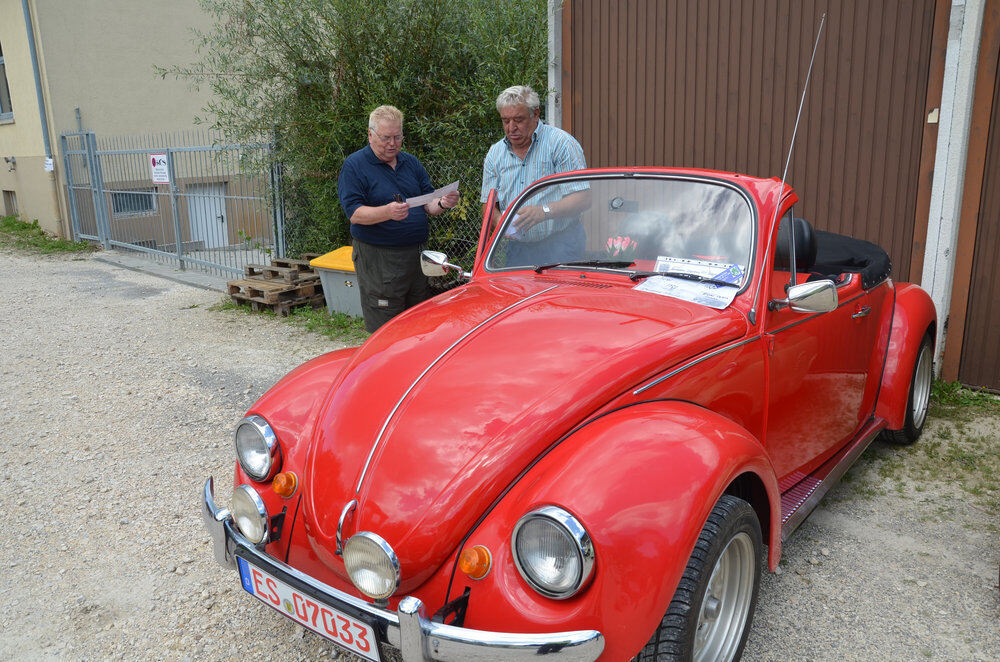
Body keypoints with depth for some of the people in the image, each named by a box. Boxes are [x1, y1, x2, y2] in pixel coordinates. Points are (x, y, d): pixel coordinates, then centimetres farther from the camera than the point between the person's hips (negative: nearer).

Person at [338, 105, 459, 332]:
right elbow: (355, 214, -14)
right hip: (377, 260, -6)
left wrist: (443, 203, -13)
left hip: (416, 254, 6)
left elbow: (428, 204, 11)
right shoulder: (354, 165, -4)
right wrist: (387, 212, -32)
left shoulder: (411, 162, 14)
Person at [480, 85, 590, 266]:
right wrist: (499, 220, -10)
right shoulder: (495, 153, 12)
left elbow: (583, 198, -11)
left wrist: (544, 211, -26)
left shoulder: (562, 143, -4)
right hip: (517, 249, 4)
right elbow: (488, 205, 14)